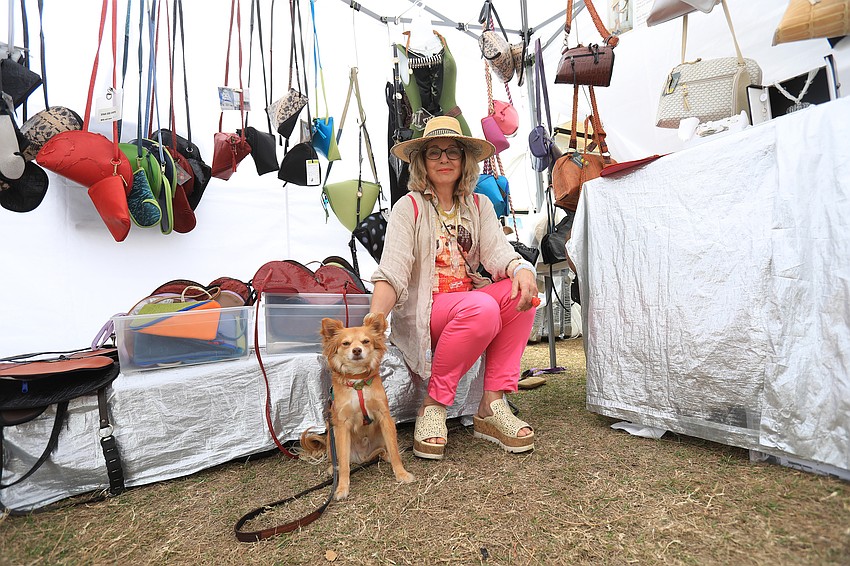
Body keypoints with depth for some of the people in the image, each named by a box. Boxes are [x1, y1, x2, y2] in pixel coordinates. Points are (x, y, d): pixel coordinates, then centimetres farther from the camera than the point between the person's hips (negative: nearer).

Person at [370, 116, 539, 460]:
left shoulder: (479, 206, 12)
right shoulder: (409, 206, -3)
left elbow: (497, 251, -5)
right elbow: (391, 273, -15)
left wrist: (521, 269, -29)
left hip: (470, 301, 5)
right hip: (421, 313, -5)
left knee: (521, 293, -22)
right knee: (483, 309, -33)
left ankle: (492, 406, -17)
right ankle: (433, 407, -16)